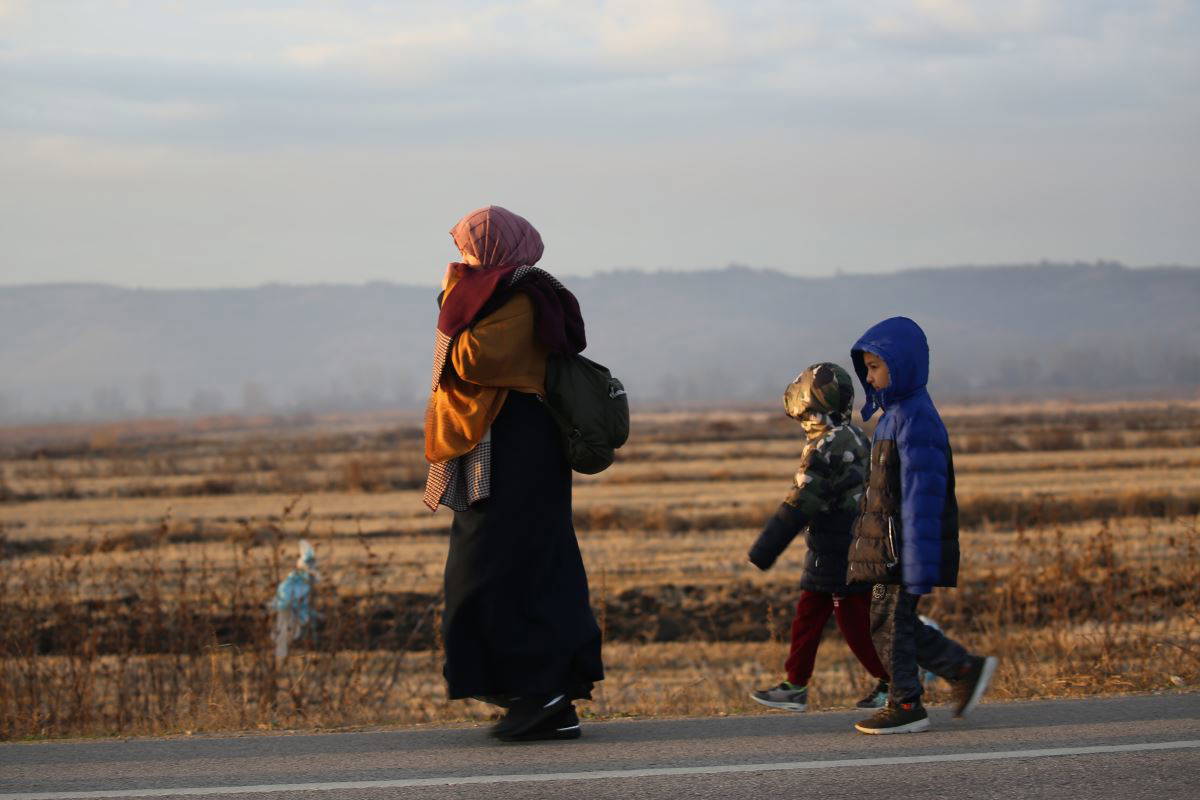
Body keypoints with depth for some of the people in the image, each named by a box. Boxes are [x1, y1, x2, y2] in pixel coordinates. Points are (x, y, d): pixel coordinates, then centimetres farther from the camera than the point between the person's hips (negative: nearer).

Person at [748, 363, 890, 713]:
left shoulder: (826, 449, -20)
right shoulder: (854, 438, 10)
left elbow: (797, 507, -20)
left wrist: (764, 551, -16)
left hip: (839, 553, -10)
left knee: (855, 622, -3)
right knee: (808, 616, 12)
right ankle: (795, 687, 16)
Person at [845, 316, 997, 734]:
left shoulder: (915, 418, -17)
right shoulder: (896, 414, 14)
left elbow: (922, 495, -21)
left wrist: (919, 566, -22)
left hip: (904, 545, -10)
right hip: (888, 545, 10)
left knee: (890, 621, -2)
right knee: (894, 622, 12)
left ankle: (906, 705, 7)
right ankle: (966, 669, 18)